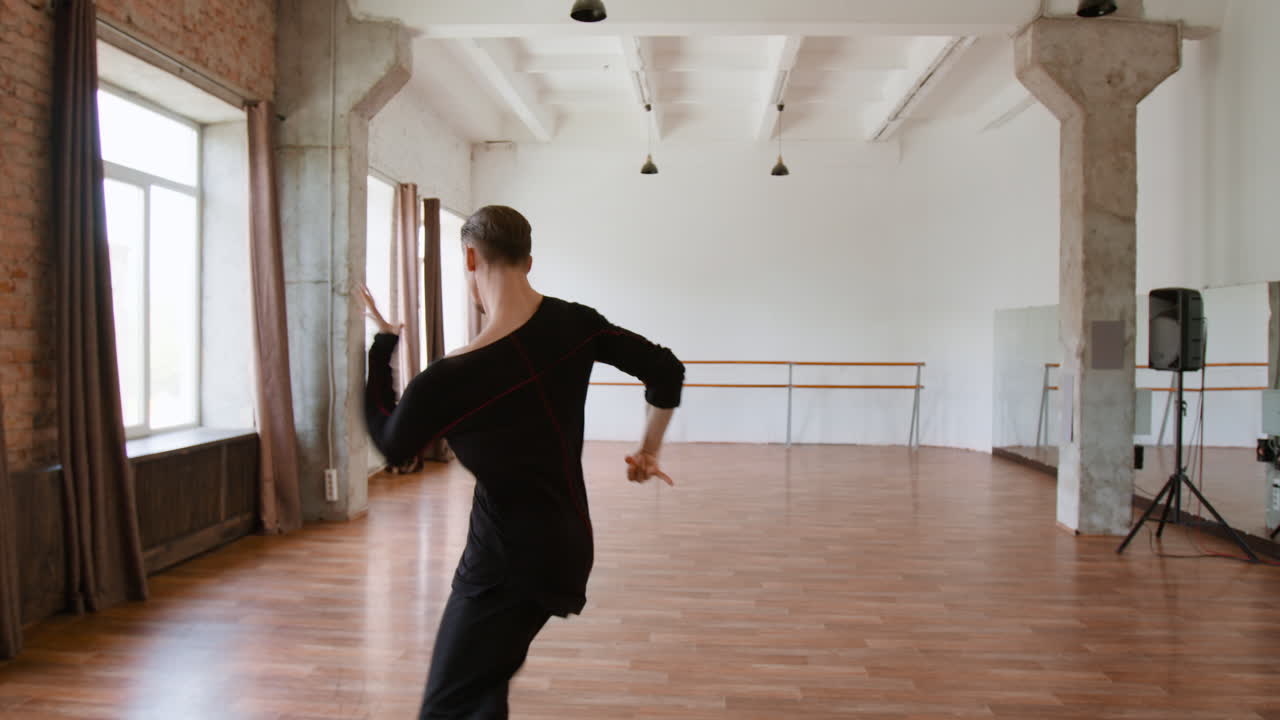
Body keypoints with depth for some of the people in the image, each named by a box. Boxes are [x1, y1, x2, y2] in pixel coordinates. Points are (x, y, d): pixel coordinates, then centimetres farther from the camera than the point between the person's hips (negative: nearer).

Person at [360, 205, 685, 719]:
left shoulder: (447, 380, -24)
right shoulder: (575, 323, -8)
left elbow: (390, 444, -3)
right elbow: (666, 371, 1)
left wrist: (382, 341, 4)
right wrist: (649, 451, 15)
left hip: (509, 563, -7)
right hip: (562, 543, 8)